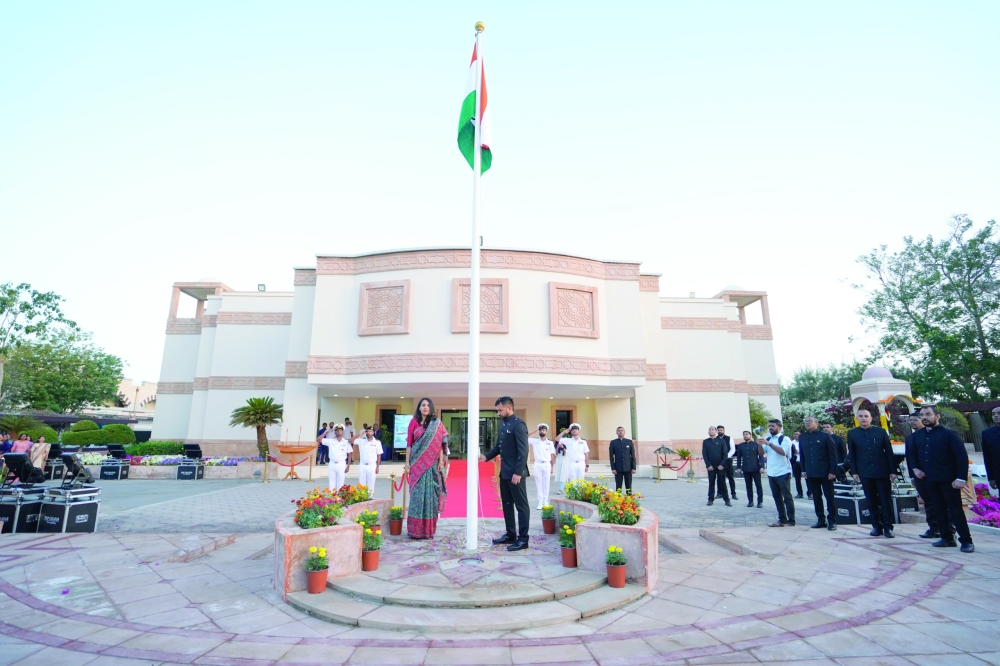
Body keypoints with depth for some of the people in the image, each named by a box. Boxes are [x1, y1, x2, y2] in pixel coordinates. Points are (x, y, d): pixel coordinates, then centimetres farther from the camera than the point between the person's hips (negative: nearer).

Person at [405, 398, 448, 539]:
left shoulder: (437, 423, 5)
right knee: (417, 495, 0)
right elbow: (409, 443, 1)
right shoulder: (414, 422, 3)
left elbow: (440, 443, 2)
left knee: (430, 494, 3)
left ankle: (428, 529, 12)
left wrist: (441, 461, -5)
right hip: (417, 463, -1)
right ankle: (415, 530, 8)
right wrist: (407, 463, -4)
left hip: (432, 464, 1)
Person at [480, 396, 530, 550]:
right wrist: (486, 457, 3)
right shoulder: (503, 423, 11)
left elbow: (523, 451, -20)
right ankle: (510, 534, 27)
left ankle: (523, 539, 10)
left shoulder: (518, 424, -16)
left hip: (515, 473, -9)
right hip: (504, 472, 9)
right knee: (507, 504, 15)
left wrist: (518, 472, -23)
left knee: (521, 505, 2)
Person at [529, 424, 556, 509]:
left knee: (546, 484, 6)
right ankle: (540, 502, 7)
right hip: (537, 464, 0)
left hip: (547, 464, 1)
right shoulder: (534, 441, 2)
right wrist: (534, 432, -6)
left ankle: (545, 502, 14)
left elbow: (552, 455, 8)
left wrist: (552, 467, 5)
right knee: (538, 484, 2)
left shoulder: (550, 442, 5)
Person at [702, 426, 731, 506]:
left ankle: (727, 500, 9)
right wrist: (708, 465, -7)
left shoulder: (721, 441, 4)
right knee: (711, 483, 5)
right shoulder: (705, 442, 6)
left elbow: (725, 453, -1)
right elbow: (704, 454, 2)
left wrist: (722, 464, -10)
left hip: (720, 466, -1)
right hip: (711, 466, 1)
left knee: (722, 483, 3)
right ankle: (711, 499, 10)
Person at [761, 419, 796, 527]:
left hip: (783, 473, -6)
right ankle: (782, 520, 17)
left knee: (787, 497, 0)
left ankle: (791, 521, 7)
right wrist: (760, 444, -16)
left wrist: (769, 444, -29)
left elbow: (783, 452, -23)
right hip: (771, 473, 6)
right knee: (777, 497, 10)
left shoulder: (785, 439, -8)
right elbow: (762, 452, 3)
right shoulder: (767, 439, 11)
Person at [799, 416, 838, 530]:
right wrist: (804, 470, 7)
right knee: (816, 497, 9)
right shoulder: (802, 437, 8)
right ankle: (821, 520, 17)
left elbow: (833, 455, -6)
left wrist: (832, 472, -11)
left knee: (829, 497, 4)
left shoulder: (825, 436, -4)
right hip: (811, 474, 4)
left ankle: (832, 521, 12)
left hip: (825, 473, -4)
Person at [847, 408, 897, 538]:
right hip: (865, 473, 1)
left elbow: (889, 452, 3)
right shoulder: (852, 433, 3)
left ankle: (888, 527, 12)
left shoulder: (881, 432, 3)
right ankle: (876, 526, 15)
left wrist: (893, 471, -2)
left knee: (886, 500, 3)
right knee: (871, 502, 7)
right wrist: (854, 472, -1)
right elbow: (851, 454, 4)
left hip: (882, 471, 0)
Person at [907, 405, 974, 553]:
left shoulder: (949, 434, -9)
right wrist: (915, 468, 2)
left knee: (955, 510, 0)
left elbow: (962, 456, -11)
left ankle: (966, 541, 11)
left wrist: (961, 478, -16)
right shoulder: (917, 435, 7)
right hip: (930, 480, 5)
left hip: (949, 480, -5)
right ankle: (947, 538, 20)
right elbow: (912, 454, 18)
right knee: (939, 510, 11)